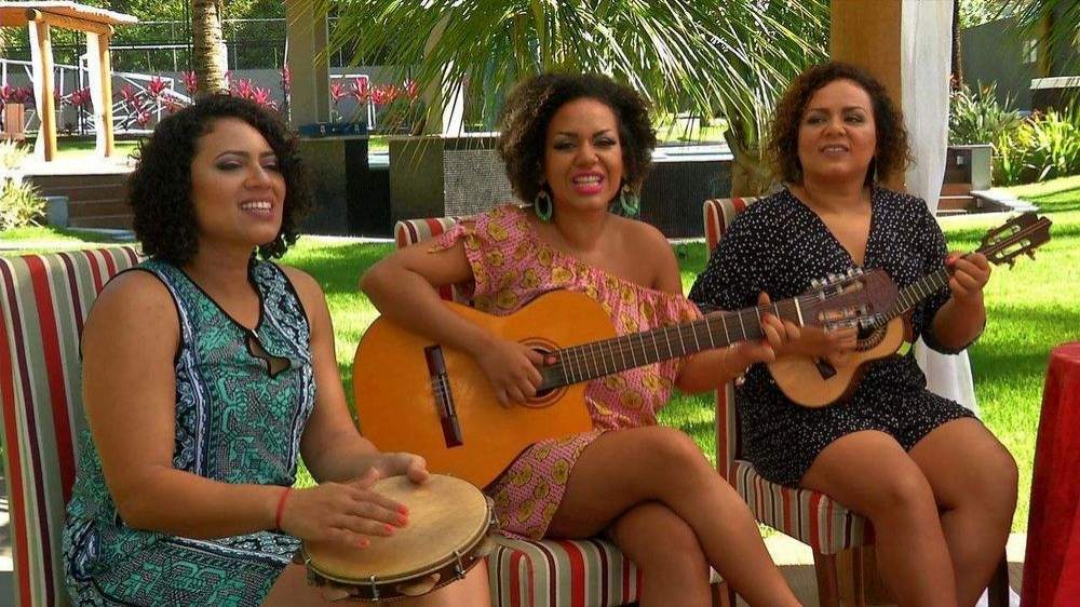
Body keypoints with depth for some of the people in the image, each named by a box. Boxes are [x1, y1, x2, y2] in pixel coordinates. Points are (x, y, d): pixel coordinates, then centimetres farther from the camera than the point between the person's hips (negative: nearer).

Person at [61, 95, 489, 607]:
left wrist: (373, 469, -18)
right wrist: (286, 506, -34)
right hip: (150, 558, -6)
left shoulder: (298, 293, 7)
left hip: (271, 542, 6)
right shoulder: (138, 302, -14)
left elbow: (331, 441, 6)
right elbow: (140, 492, -19)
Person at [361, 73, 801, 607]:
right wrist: (486, 348, -22)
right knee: (674, 452, -29)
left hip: (633, 463, 4)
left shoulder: (648, 250, 7)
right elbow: (383, 278, -15)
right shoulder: (508, 237, -6)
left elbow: (683, 371, 13)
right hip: (518, 459, -3)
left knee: (681, 553, -31)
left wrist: (744, 354, -7)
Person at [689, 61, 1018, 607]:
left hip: (904, 399, 5)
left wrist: (968, 300, -7)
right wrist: (789, 344, -18)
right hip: (802, 409, -5)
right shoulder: (762, 226, -3)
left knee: (994, 476, -21)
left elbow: (946, 337, 15)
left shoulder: (910, 217, 11)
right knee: (905, 489, -30)